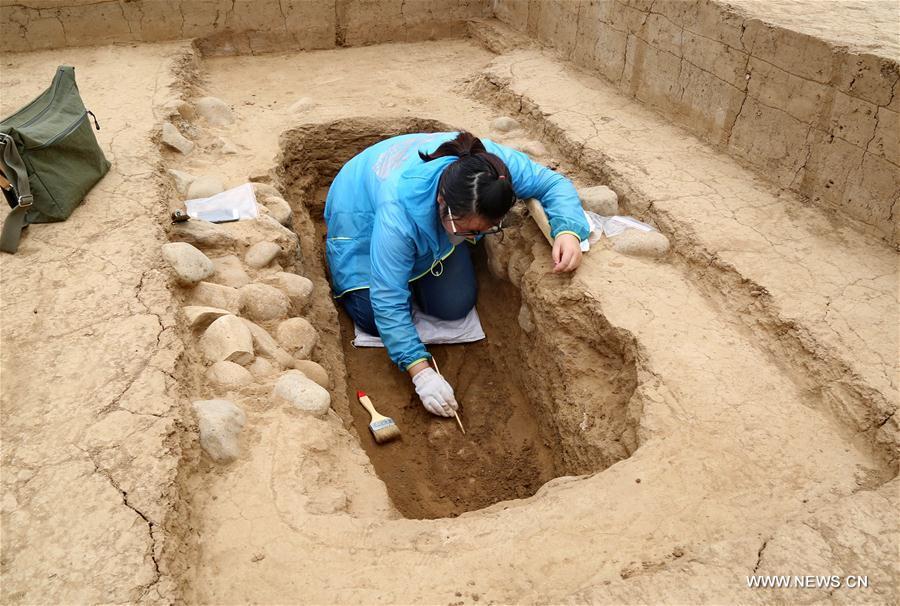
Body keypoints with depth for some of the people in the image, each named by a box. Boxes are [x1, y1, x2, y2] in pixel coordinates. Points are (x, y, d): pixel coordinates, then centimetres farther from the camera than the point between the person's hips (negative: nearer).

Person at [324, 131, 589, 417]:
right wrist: (421, 372, -42)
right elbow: (389, 302, -39)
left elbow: (552, 182, -19)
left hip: (430, 222, 4)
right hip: (363, 213, -3)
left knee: (455, 306, -7)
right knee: (376, 318, -9)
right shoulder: (399, 212, -46)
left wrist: (568, 230, -39)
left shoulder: (497, 163, -35)